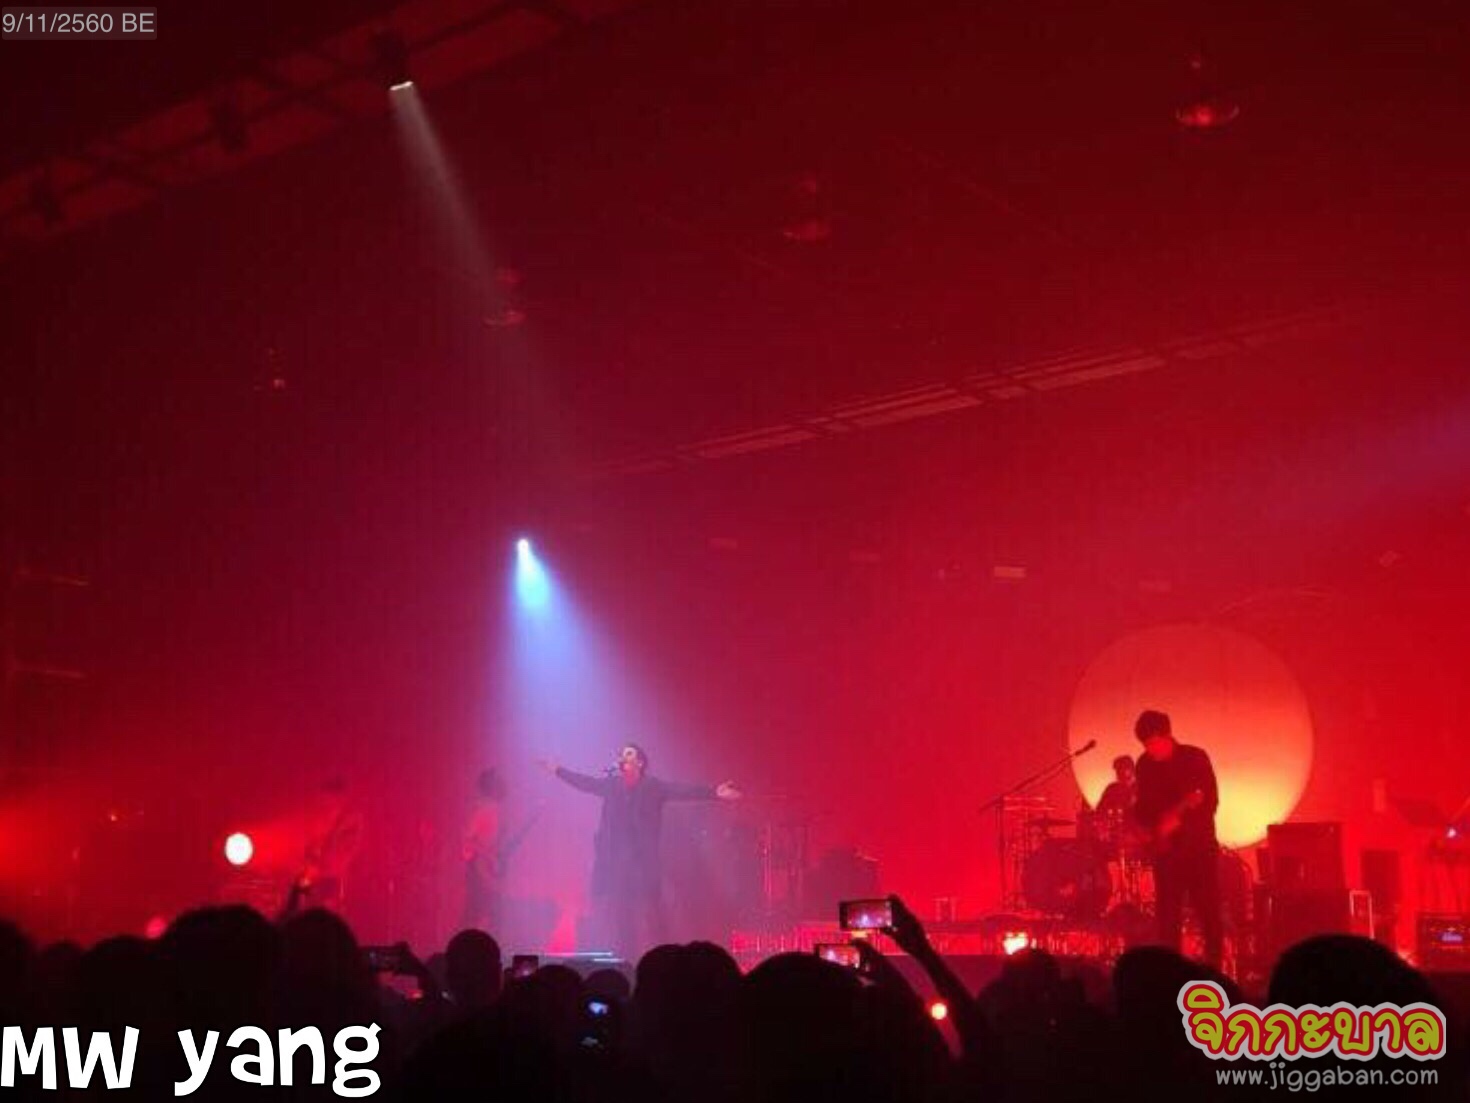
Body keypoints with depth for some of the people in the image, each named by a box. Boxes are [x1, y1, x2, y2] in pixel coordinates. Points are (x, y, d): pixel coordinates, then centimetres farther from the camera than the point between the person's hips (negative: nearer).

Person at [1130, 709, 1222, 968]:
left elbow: (1211, 800, -14)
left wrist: (1179, 820, -25)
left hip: (1199, 845, -3)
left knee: (1209, 912, -3)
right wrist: (1152, 826, -3)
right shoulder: (1145, 764, 4)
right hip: (1165, 848, 3)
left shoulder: (1195, 758, -8)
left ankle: (1214, 969, 7)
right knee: (1168, 916, 3)